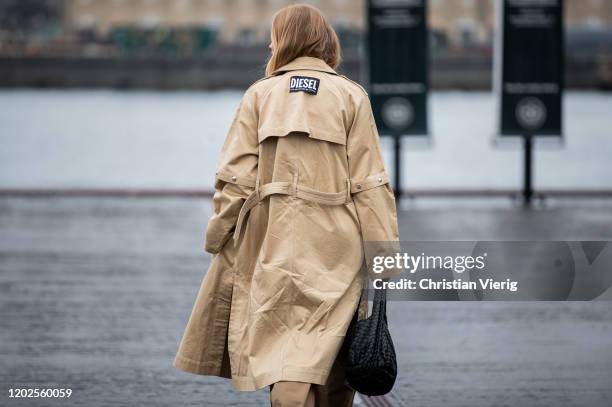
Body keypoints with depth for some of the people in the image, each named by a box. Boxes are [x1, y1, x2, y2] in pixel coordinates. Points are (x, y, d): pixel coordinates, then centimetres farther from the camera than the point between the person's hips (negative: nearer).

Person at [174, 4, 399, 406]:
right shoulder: (351, 96, 2)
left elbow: (236, 176, 1)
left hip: (274, 247, 1)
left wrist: (220, 243, 8)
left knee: (283, 352, 5)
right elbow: (368, 184, -2)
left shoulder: (260, 94, 5)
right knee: (330, 355, 4)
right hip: (333, 246, -1)